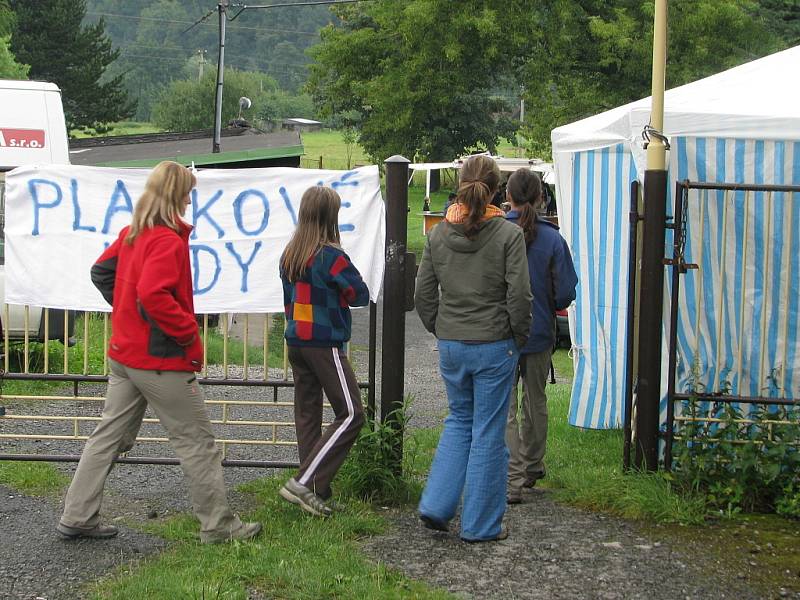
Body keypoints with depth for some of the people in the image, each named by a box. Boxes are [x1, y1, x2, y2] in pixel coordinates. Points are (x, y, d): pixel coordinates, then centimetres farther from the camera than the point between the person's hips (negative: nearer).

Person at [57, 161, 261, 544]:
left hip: (125, 352, 9)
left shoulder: (132, 234, 9)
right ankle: (218, 525, 8)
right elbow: (153, 294, -30)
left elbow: (101, 272, 20)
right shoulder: (169, 241, -19)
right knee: (196, 441, 1)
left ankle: (76, 518, 16)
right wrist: (188, 331, -20)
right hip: (162, 360, -9)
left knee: (110, 434, 13)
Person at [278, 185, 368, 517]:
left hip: (296, 342, 8)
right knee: (350, 414, -2)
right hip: (325, 345, -8)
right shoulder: (331, 256, -16)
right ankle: (304, 483, -8)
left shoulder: (289, 255, 7)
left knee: (307, 413, 12)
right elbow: (361, 295, -9)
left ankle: (314, 491, 14)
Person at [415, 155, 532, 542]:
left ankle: (436, 506, 15)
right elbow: (519, 296, -13)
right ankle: (480, 525, 13)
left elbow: (423, 295, 4)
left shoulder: (438, 234, 1)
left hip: (451, 346, 4)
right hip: (494, 346, -4)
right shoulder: (508, 234, -11)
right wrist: (519, 337, 2)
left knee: (459, 421, 22)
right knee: (488, 433, 5)